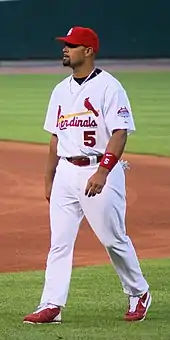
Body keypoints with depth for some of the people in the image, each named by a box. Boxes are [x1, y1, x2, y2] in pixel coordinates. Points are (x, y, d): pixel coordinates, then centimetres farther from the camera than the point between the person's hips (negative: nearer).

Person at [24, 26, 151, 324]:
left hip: (100, 171, -6)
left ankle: (139, 294, 20)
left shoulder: (108, 87, -8)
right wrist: (49, 179, 17)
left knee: (114, 239, 2)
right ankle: (51, 305, -1)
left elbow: (120, 132, -15)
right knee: (59, 242, 0)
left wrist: (102, 173, -24)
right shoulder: (61, 90, 14)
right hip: (66, 172, 6)